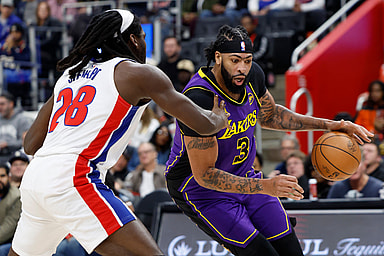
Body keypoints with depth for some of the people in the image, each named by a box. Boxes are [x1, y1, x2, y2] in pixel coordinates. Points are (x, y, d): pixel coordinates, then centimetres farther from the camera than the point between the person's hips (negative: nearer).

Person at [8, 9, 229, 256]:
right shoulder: (139, 73, 5)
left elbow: (30, 145, 24)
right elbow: (203, 124, 7)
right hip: (75, 179, -8)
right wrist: (220, 118, 30)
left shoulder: (69, 73, 23)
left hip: (33, 178, 8)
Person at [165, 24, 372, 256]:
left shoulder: (252, 75, -9)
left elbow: (269, 115, 14)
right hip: (199, 190, -7)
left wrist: (328, 125, 6)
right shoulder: (199, 99, -32)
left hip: (243, 178, 7)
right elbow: (204, 174, -30)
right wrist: (264, 187, -37)